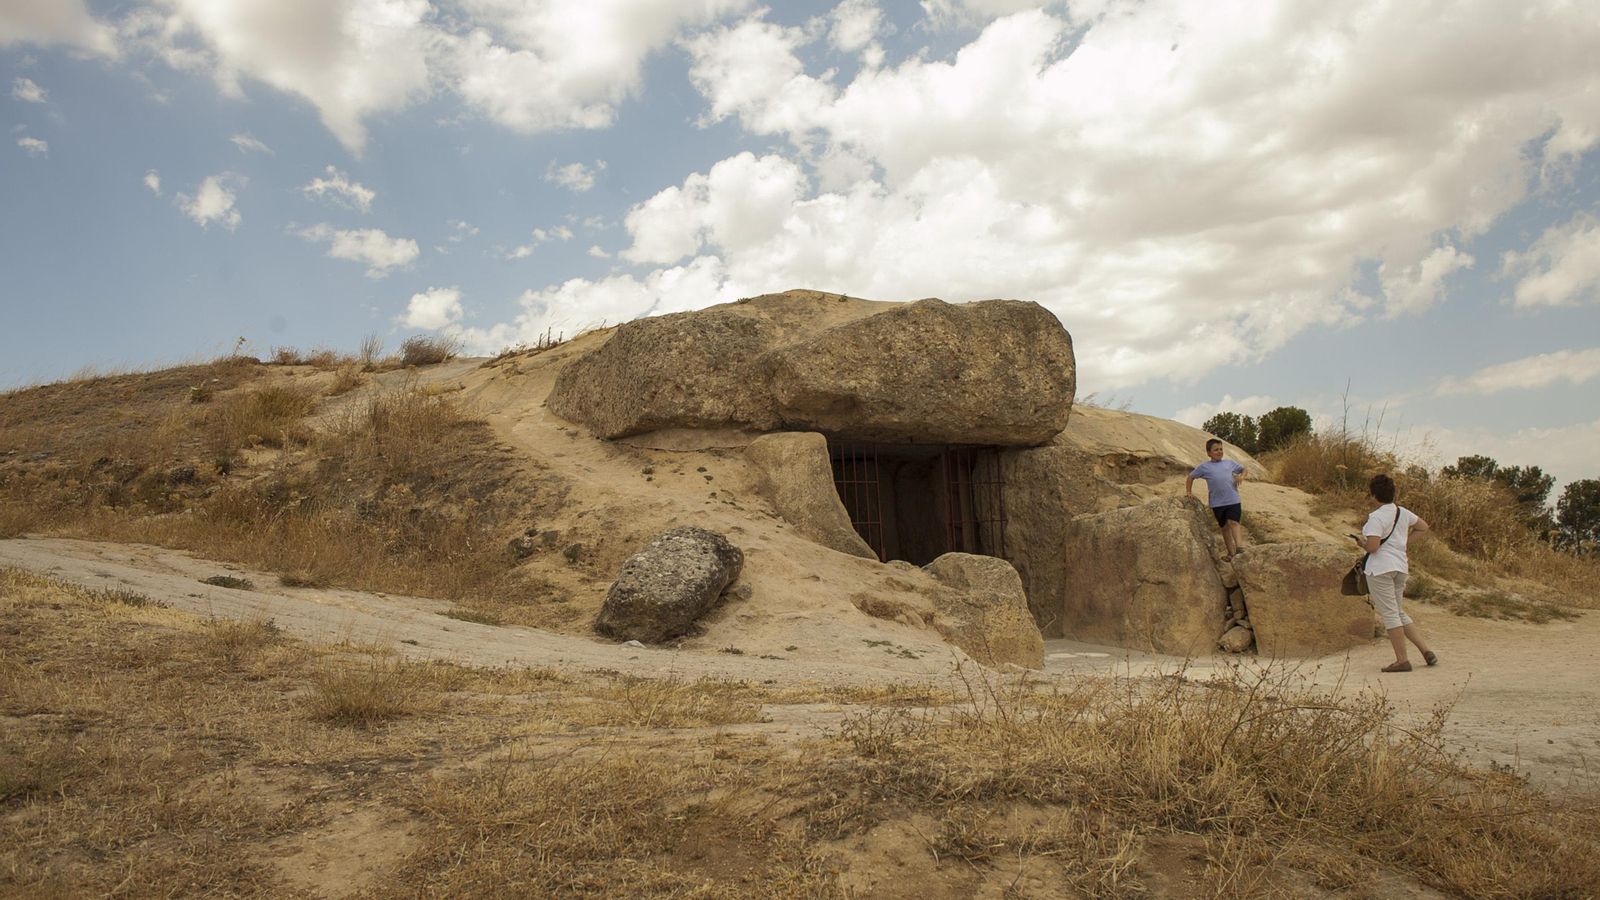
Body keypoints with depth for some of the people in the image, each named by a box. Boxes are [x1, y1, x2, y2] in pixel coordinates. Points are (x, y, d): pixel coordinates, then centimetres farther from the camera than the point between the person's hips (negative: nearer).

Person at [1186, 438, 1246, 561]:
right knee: (1225, 527, 10)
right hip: (1217, 503, 0)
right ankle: (1231, 553, 19)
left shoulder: (1229, 463, 9)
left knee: (1233, 522, -18)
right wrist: (1189, 491, 4)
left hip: (1233, 500, 0)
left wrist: (1241, 477, 3)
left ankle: (1238, 547, -21)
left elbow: (1243, 469, 24)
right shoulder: (1204, 466, 3)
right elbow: (1190, 477, 13)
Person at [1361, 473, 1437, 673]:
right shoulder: (1403, 512, 9)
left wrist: (1362, 542, -1)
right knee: (1398, 613, 19)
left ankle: (1402, 660, 0)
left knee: (1389, 614, -2)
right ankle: (1426, 651, 13)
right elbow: (1423, 527, 24)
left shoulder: (1376, 517, -16)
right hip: (1400, 566, 8)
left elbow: (1373, 547, -22)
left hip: (1381, 568, -8)